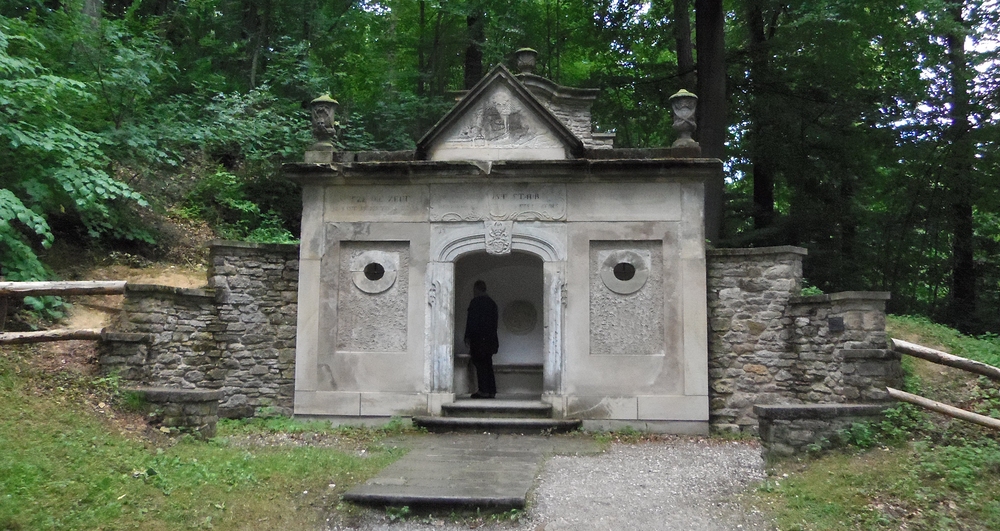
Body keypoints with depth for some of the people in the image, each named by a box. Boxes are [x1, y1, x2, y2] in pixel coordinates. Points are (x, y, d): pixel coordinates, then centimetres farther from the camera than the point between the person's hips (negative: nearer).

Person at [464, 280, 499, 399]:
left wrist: (467, 337, -8)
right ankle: (491, 391, 8)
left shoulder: (475, 302, -8)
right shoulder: (492, 303, 15)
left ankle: (483, 391, -10)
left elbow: (471, 321, -12)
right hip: (491, 339, 7)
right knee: (487, 364, 10)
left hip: (478, 339, -7)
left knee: (480, 364, -6)